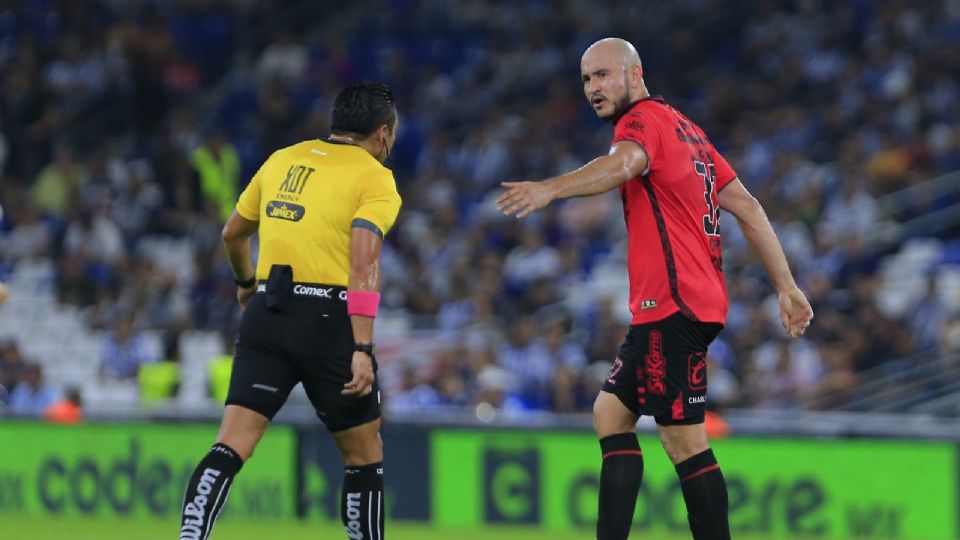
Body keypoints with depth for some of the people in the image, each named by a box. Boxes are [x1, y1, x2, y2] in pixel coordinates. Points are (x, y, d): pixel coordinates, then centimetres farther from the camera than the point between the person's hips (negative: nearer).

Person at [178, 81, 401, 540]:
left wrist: (246, 282, 46)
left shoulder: (282, 160, 15)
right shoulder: (374, 178, -3)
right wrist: (362, 350, -20)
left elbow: (233, 233, 26)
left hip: (266, 314, 5)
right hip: (327, 317, -5)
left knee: (231, 446, -2)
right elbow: (364, 265, -16)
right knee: (364, 455, 11)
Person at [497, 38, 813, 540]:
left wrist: (550, 189, -48)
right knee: (610, 412, 12)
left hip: (673, 304, -10)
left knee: (685, 440, -10)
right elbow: (747, 207, 20)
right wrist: (787, 287, 21)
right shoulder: (684, 128, 20)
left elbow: (622, 164, -32)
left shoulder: (644, 119, -7)